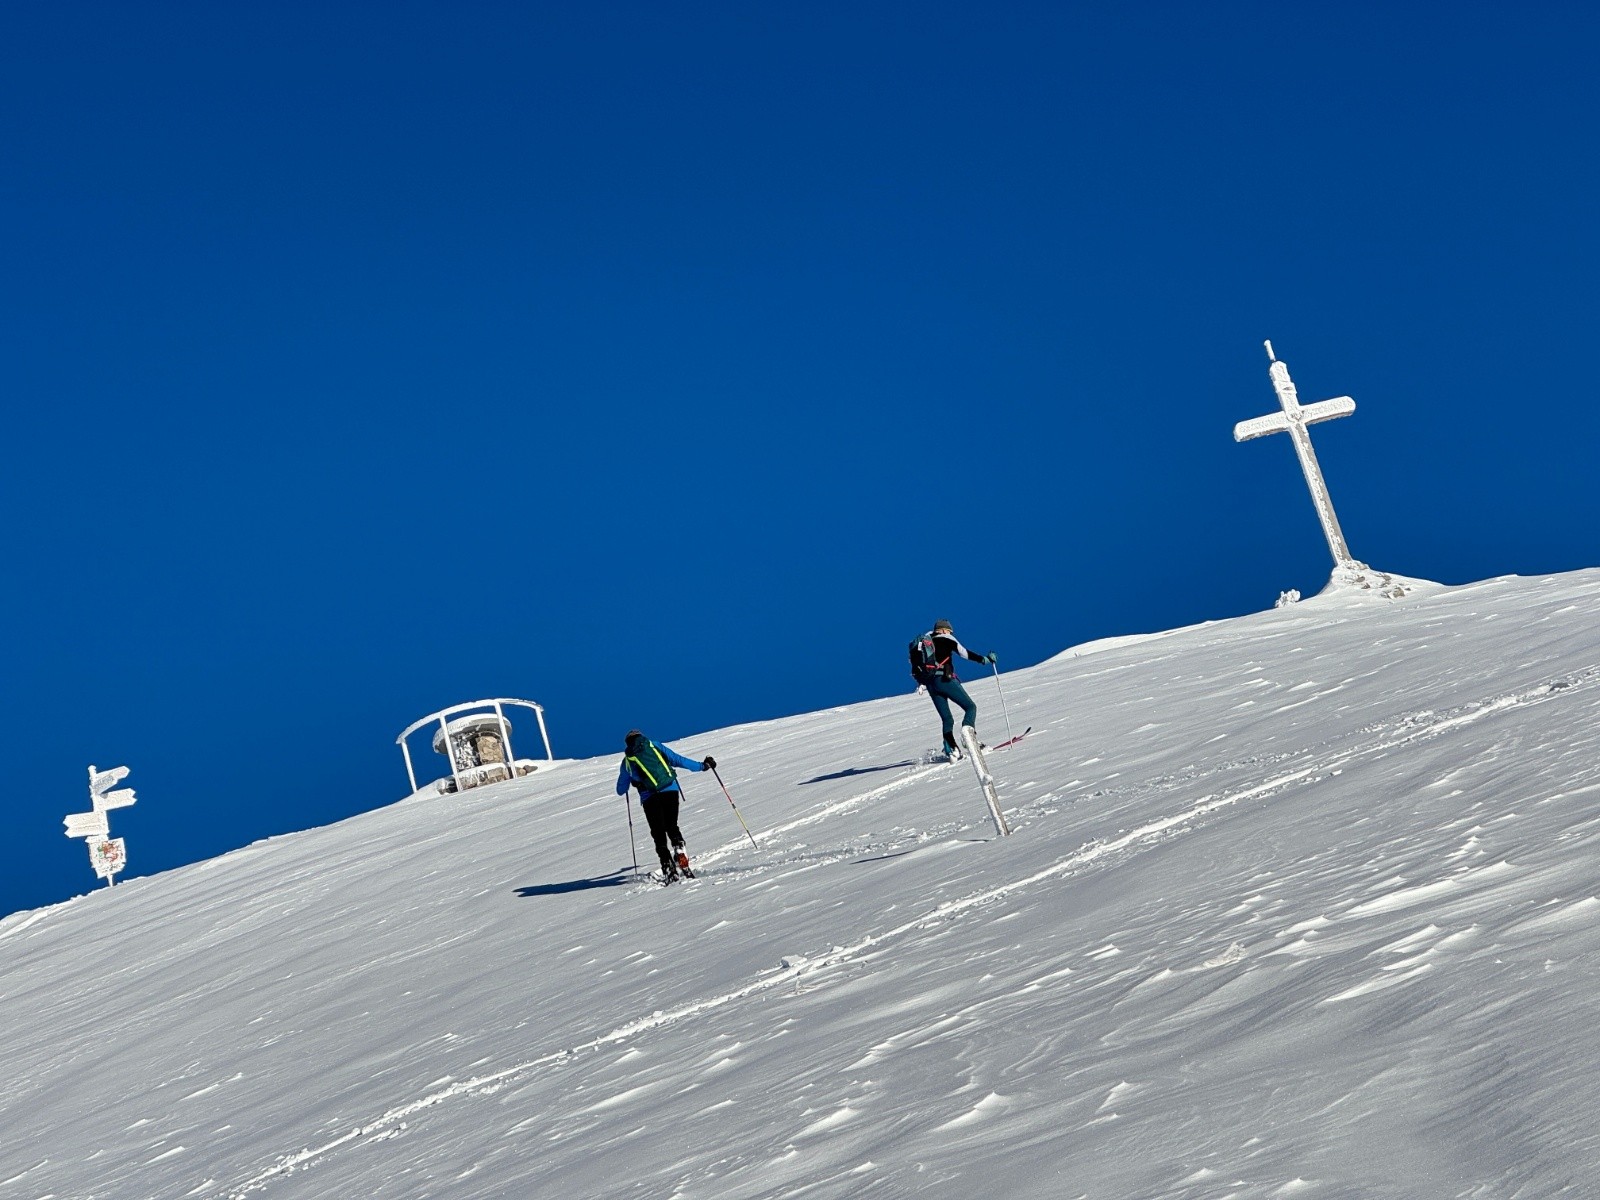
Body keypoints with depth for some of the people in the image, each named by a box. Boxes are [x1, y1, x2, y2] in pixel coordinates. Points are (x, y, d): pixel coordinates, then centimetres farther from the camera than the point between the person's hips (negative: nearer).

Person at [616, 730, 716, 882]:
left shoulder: (627, 761, 17)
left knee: (659, 833, 6)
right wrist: (702, 766, 22)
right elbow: (678, 760, 14)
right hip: (670, 791, 1)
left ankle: (668, 867, -7)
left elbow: (620, 790, 23)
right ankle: (679, 853, -9)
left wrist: (629, 779, 45)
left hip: (649, 798, -1)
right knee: (672, 826, 14)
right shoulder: (655, 746, 16)